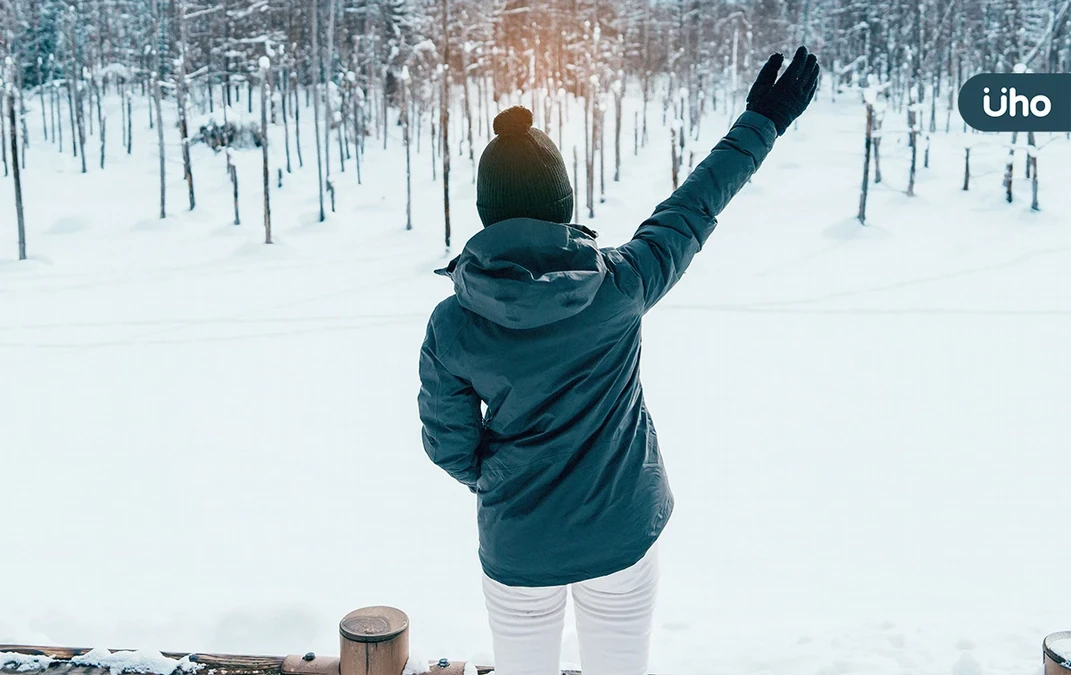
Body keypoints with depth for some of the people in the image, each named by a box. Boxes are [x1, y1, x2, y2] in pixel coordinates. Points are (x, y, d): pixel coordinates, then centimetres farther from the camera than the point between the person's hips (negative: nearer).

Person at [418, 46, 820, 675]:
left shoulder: (450, 324, -15)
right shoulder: (617, 285, -17)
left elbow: (450, 446, -5)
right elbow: (693, 206, -3)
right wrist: (763, 121, 10)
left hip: (516, 546, 0)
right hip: (622, 535, 0)